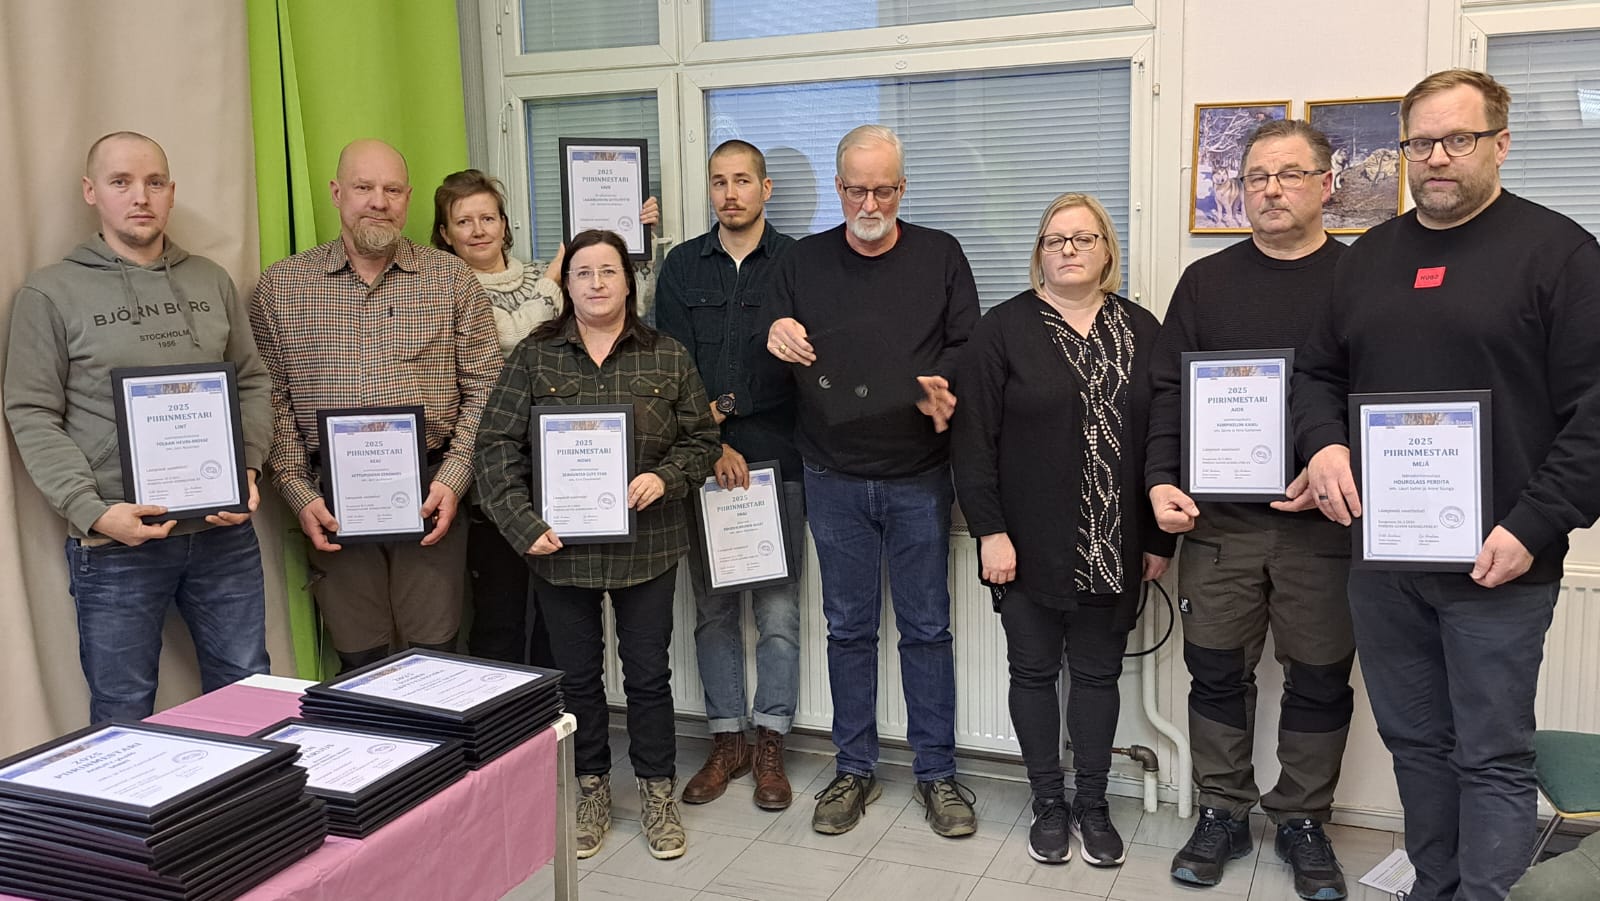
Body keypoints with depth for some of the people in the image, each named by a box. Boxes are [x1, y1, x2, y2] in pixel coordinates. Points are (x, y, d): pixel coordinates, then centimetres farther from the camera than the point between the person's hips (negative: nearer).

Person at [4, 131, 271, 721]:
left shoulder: (212, 282, 11)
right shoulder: (50, 294, -1)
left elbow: (252, 383, 13)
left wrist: (248, 469, -3)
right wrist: (92, 512, -15)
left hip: (224, 531, 3)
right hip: (116, 542, -3)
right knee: (124, 716, 8)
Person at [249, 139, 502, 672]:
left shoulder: (452, 279, 4)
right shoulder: (279, 287, 5)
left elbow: (484, 388, 1)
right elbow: (271, 401, 4)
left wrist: (453, 479, -8)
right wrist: (298, 492, -5)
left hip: (430, 494, 0)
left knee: (434, 656, 5)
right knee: (358, 662, 8)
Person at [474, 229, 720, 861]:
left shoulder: (668, 358, 3)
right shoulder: (534, 357, 1)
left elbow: (701, 440, 6)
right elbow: (497, 447, -3)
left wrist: (666, 477, -13)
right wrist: (524, 524, -12)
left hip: (645, 544, 0)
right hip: (561, 547, 0)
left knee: (649, 673, 8)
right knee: (577, 675, 12)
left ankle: (657, 793, 24)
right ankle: (590, 790, 29)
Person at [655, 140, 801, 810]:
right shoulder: (682, 266, 10)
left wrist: (733, 406, -14)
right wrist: (715, 447, -8)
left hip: (777, 459, -2)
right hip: (704, 460, 3)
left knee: (778, 610, 3)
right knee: (713, 608, 9)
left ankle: (769, 745, 16)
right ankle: (726, 741, 21)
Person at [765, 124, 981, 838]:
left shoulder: (940, 256, 4)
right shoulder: (803, 262, 7)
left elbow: (969, 345, 2)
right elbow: (768, 375, 8)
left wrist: (944, 389, -18)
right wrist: (775, 343, -15)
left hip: (919, 476, -1)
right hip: (834, 478, 1)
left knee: (926, 627, 6)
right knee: (848, 629, 10)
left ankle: (936, 772, 19)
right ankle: (854, 770, 23)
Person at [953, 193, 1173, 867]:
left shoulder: (1142, 331, 5)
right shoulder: (1004, 329, -3)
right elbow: (974, 439, -6)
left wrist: (1160, 539, 3)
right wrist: (989, 531, -12)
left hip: (1115, 548, 2)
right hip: (1030, 545, -2)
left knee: (1098, 673, 12)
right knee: (1034, 671, 9)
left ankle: (1093, 804, 26)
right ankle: (1049, 803, 24)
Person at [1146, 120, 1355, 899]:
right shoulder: (1206, 281, 8)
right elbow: (1167, 389, 5)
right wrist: (1161, 480, -8)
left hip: (1323, 521, -1)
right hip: (1218, 518, 1)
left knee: (1319, 680, 8)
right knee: (1217, 672, 8)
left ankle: (1303, 821, 26)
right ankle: (1222, 813, 24)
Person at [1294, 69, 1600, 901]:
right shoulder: (1369, 257, 13)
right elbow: (1318, 374, 18)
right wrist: (1324, 441, -3)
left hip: (1498, 562, -5)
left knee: (1492, 758, 3)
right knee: (1415, 743, 15)